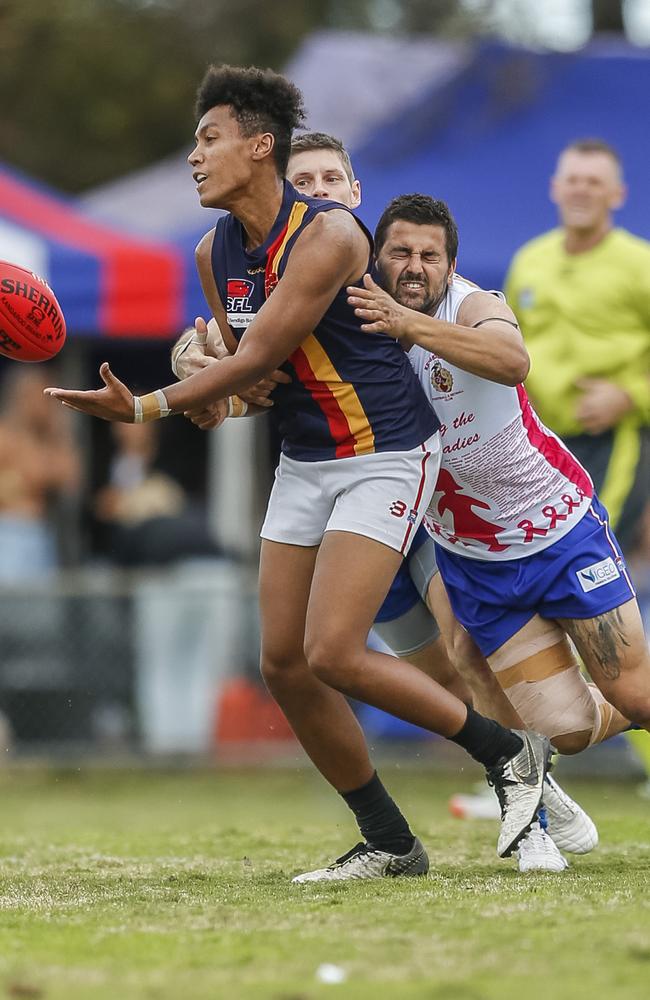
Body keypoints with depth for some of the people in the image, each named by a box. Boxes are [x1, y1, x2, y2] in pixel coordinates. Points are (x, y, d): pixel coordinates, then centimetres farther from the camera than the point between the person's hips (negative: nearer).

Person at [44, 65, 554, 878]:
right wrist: (203, 379, -7)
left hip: (384, 455, -8)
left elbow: (257, 358, -23)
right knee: (283, 664, 2)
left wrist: (142, 410, -21)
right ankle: (388, 841, 13)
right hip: (303, 464, 8)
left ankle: (507, 753, 0)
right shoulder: (214, 253, 4)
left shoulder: (326, 237, -22)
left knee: (333, 654, -17)